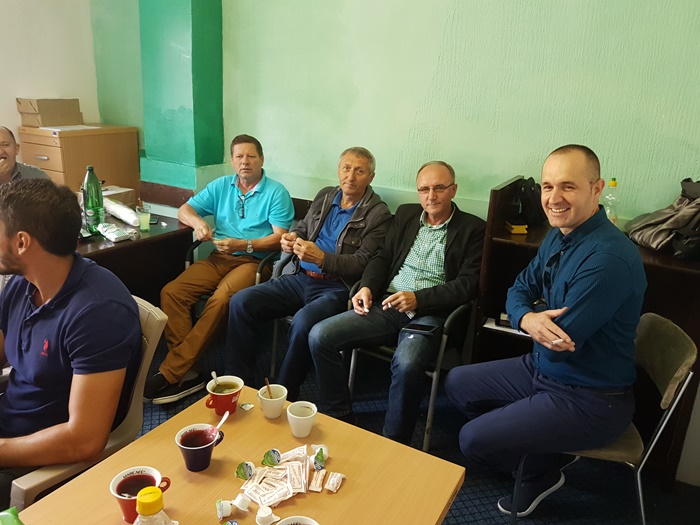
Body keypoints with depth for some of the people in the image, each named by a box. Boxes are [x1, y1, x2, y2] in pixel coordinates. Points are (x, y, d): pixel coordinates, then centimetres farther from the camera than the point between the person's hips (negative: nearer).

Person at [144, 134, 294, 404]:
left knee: (220, 299, -34)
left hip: (254, 260, -5)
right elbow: (184, 210, 18)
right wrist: (197, 222, -6)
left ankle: (170, 373, -26)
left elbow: (279, 238, -7)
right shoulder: (221, 186, 16)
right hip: (219, 258, 5)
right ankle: (185, 373, -20)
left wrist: (243, 245, -20)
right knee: (171, 292, -19)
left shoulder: (276, 192, 2)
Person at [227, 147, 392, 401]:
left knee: (303, 322, -35)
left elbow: (362, 263, -12)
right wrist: (292, 238, 2)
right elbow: (302, 228, 26)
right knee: (240, 303, -10)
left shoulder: (378, 213, -5)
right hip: (301, 279, 6)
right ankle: (242, 384, -1)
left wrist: (321, 258, -24)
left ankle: (285, 396, -12)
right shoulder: (324, 196, 14)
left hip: (336, 287, -6)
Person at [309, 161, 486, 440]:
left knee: (406, 364, -36)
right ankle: (340, 420, 3)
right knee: (319, 336, -13)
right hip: (386, 305, 5)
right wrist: (367, 286, -2)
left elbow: (468, 283, -6)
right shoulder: (406, 214, 18)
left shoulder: (472, 229, 3)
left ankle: (393, 445, -10)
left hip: (430, 314, -5)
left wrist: (419, 298, -17)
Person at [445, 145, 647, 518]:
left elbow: (560, 342, -29)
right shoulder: (558, 236, -1)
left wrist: (537, 318, -8)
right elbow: (518, 290, 4)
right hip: (541, 368, 9)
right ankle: (534, 446, 22)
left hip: (587, 400, -9)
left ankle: (542, 471, 19)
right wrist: (526, 318, -20)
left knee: (472, 440, -11)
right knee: (457, 383, 15)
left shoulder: (608, 257, -30)